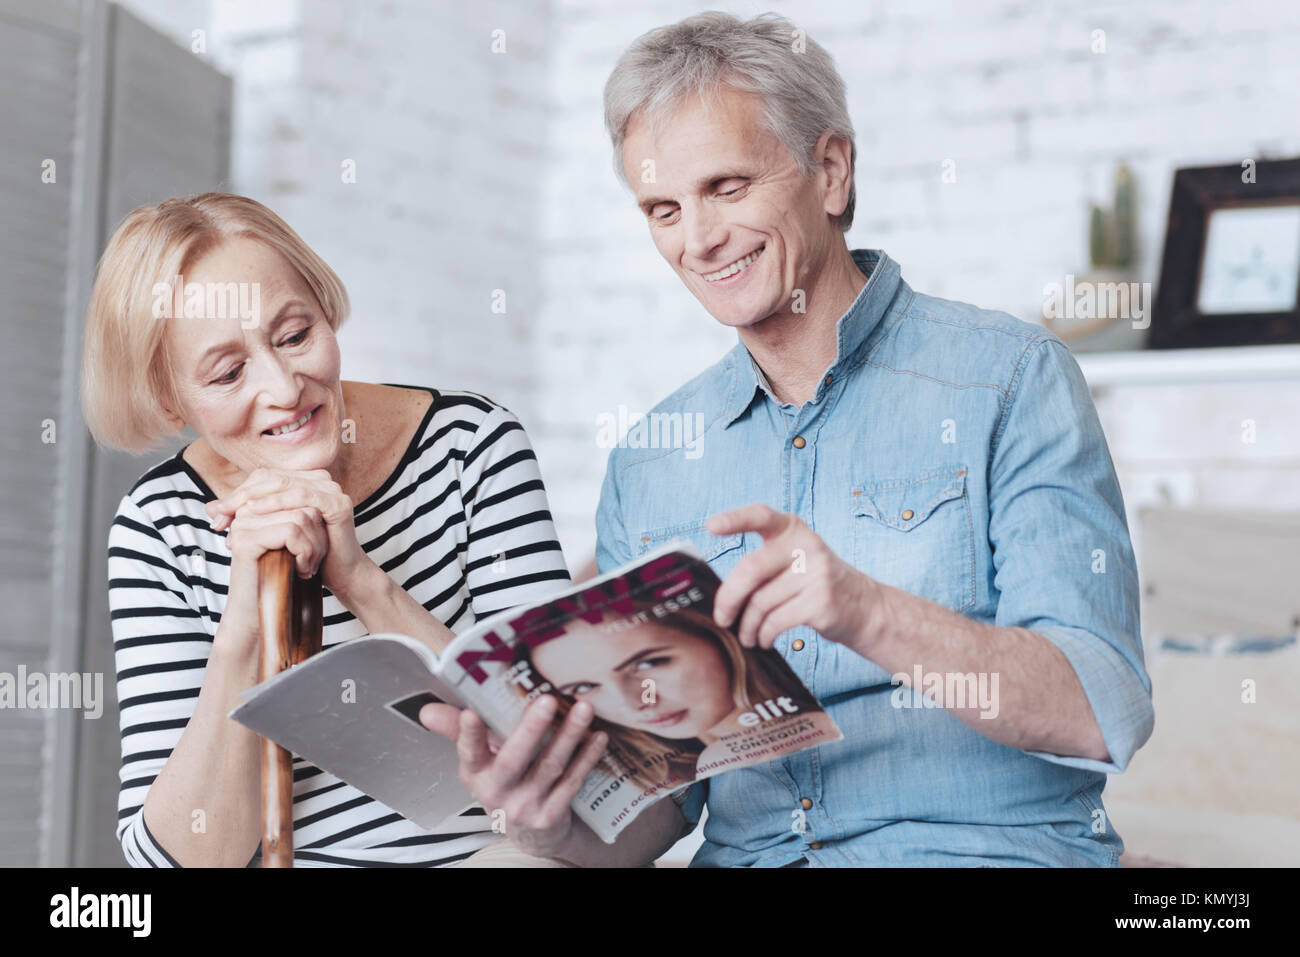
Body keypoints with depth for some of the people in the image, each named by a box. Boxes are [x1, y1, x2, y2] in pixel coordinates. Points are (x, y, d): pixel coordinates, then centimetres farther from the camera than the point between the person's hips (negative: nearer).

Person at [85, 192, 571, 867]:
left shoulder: (472, 443, -5)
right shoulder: (157, 529, -4)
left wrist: (364, 584, -18)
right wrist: (245, 625, -21)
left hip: (494, 851, 0)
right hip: (307, 859, 0)